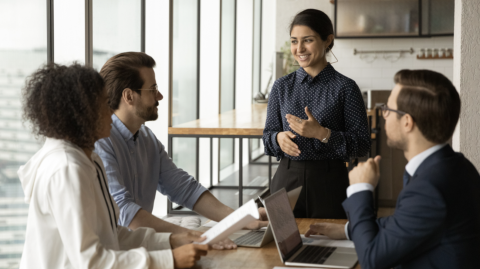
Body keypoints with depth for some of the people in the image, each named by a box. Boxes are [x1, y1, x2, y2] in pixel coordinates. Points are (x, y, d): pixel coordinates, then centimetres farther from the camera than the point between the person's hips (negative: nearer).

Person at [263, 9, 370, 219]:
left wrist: (322, 134, -19)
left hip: (329, 183, -2)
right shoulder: (282, 87, 6)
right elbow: (268, 135, 11)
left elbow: (362, 145, -7)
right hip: (287, 179, 3)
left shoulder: (345, 88, -4)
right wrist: (279, 138, -11)